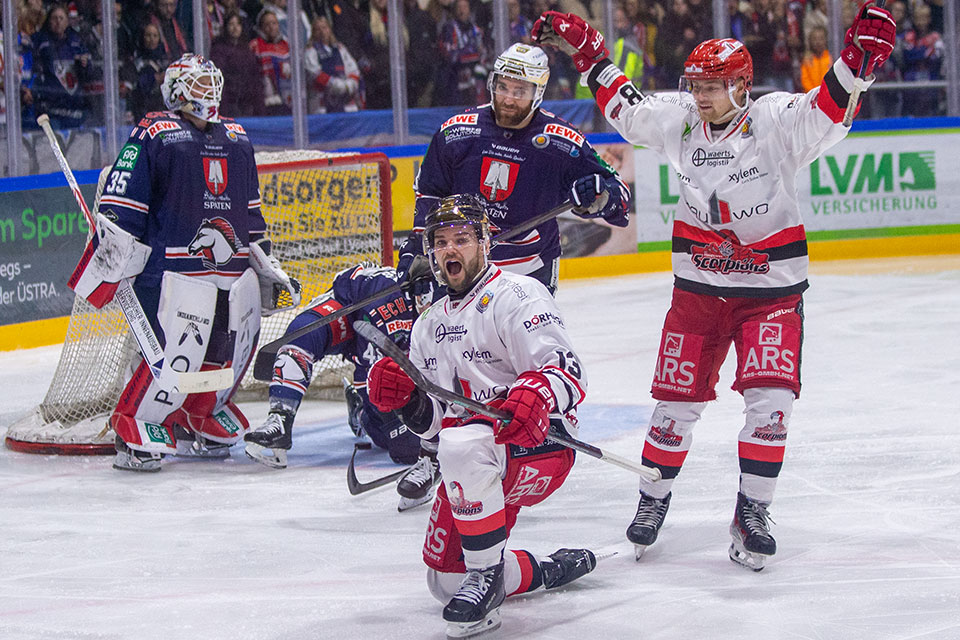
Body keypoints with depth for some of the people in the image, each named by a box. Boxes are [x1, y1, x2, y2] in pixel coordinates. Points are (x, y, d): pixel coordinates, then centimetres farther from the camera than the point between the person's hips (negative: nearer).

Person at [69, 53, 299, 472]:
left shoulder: (236, 139, 20)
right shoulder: (153, 135, -1)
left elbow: (251, 212, 28)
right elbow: (120, 203, -6)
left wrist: (266, 266, 26)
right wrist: (110, 265, -14)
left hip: (237, 269, 7)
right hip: (178, 268, -7)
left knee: (231, 357, 7)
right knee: (177, 355, -17)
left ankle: (201, 427, 24)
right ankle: (134, 437, -8)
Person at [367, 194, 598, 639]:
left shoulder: (516, 295, -7)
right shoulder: (429, 326, 17)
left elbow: (569, 373, -20)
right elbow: (430, 421, 17)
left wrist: (534, 396, -42)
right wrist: (402, 397, -4)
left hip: (538, 445, -8)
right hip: (475, 469, 8)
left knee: (461, 446, -40)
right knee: (446, 582, 2)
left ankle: (488, 574, -26)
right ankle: (549, 571, 26)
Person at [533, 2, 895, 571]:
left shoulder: (775, 122, -14)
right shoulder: (679, 122, -2)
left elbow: (828, 112, -30)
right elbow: (625, 106, 14)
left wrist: (857, 58, -46)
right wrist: (584, 48, 13)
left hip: (771, 291, -3)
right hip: (699, 286, 3)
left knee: (771, 399, -13)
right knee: (678, 398, 6)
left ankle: (751, 513, -1)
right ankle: (653, 500, 24)